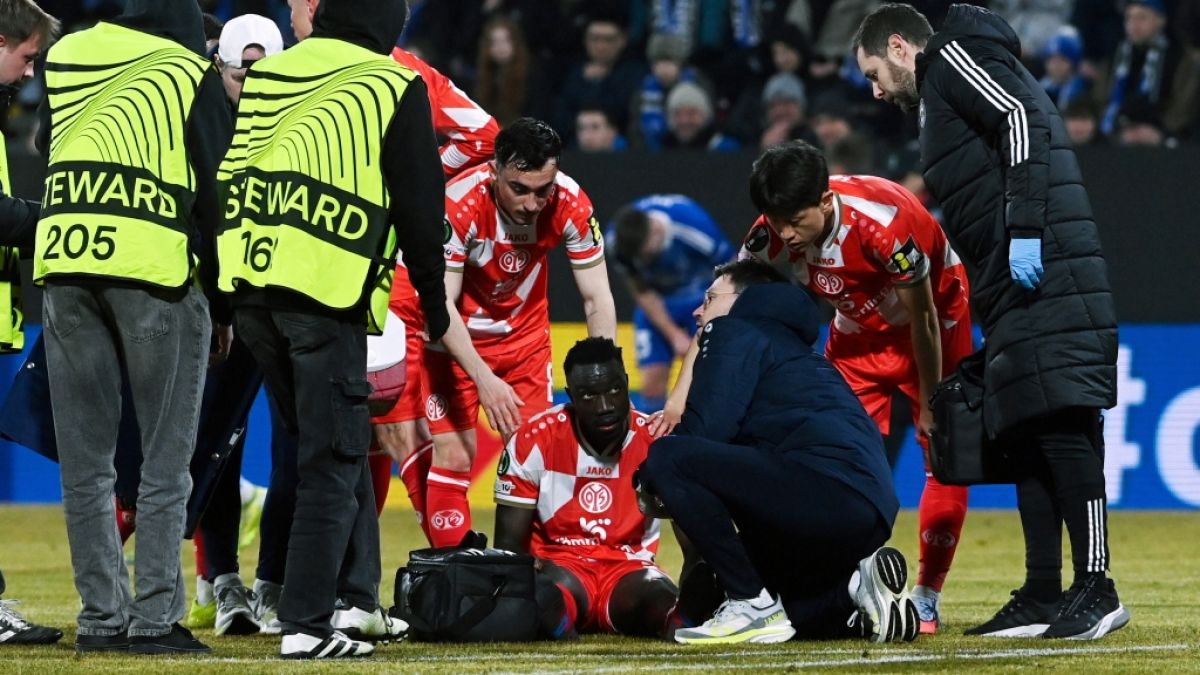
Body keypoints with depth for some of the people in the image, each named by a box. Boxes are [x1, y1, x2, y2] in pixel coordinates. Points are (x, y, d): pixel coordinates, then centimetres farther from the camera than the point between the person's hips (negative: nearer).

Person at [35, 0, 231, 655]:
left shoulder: (64, 58, 15)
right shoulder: (192, 76, 4)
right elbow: (215, 191, 2)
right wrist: (223, 304, 9)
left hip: (63, 264, 4)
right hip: (158, 273, -4)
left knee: (85, 461, 8)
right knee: (165, 461, 1)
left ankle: (101, 616, 8)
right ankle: (155, 619, -3)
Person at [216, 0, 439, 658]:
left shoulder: (266, 75, 16)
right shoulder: (393, 88, 2)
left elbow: (227, 181, 18)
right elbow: (419, 205, 2)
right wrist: (434, 302, 13)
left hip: (250, 286, 6)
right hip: (327, 290, -6)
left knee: (336, 443, 19)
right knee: (332, 460, -1)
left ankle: (354, 598, 20)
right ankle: (307, 623, -6)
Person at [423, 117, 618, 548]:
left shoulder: (571, 204, -23)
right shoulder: (460, 204, -33)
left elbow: (597, 298, -14)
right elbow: (440, 302, -27)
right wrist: (483, 378, -37)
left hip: (525, 333, 3)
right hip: (456, 337, -3)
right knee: (453, 456, -10)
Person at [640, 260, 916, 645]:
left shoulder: (736, 332, 8)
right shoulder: (793, 349, 34)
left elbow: (705, 429, -6)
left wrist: (652, 482, 10)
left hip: (824, 488, -9)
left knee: (667, 459, -13)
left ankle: (754, 606, -13)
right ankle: (855, 588, 6)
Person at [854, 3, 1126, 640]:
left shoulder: (956, 58, 3)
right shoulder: (941, 91, 30)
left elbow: (1024, 124, -14)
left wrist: (1024, 232, -21)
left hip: (1043, 273, -10)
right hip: (1017, 284, 10)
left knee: (1060, 424, -14)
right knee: (1025, 436, 8)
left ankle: (1095, 588, -17)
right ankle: (1043, 597, 8)